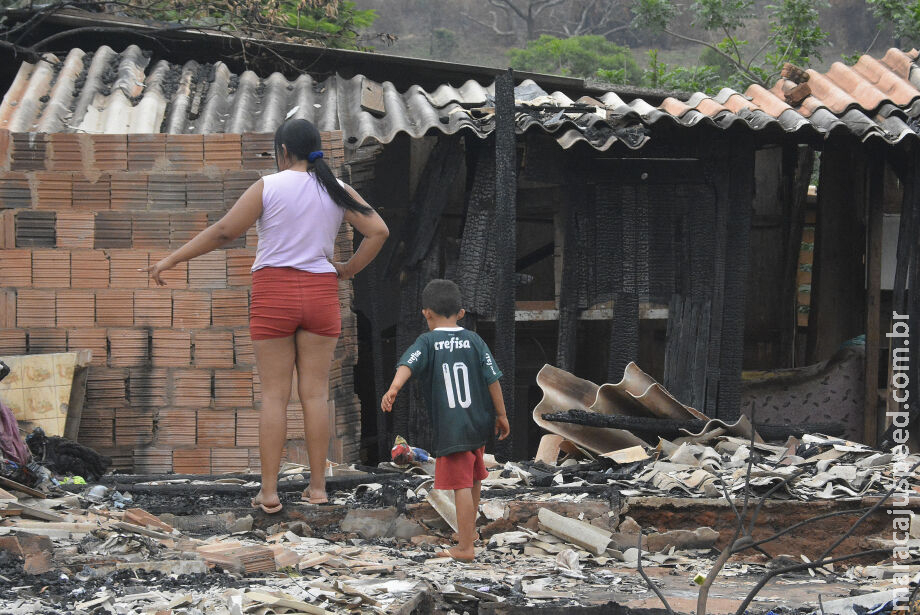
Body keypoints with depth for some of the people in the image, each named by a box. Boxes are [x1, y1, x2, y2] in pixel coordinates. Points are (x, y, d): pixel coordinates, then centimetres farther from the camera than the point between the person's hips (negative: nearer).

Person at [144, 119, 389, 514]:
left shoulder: (269, 187, -6)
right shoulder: (337, 192, 3)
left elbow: (224, 231, -8)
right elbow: (378, 231, 1)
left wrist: (172, 260, -1)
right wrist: (349, 270, 8)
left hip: (274, 292, -2)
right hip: (320, 293, 2)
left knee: (274, 395, 1)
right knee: (315, 393, 6)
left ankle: (269, 492, 0)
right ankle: (317, 486, 7)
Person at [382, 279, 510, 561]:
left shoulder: (427, 342, -5)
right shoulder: (474, 341, 5)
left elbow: (408, 364, -24)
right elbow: (492, 379, 3)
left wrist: (393, 389, -40)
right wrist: (501, 415, 11)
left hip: (450, 429, -5)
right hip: (479, 423, 5)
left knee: (462, 486, -6)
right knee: (473, 479, 24)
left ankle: (465, 548, -6)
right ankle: (468, 530, 43)